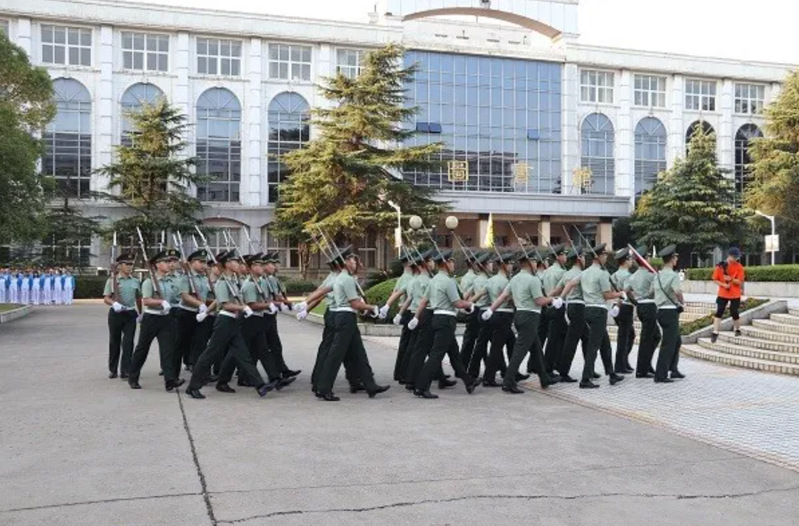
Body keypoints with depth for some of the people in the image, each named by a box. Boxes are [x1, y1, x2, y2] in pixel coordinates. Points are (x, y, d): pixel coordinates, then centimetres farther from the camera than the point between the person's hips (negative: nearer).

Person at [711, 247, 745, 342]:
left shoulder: (739, 267, -5)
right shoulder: (720, 266, -4)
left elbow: (740, 282, -9)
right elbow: (715, 279, 1)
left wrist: (731, 279, -26)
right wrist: (723, 284, -16)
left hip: (735, 295, 0)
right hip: (722, 294, 1)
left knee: (735, 313, 5)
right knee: (719, 312, -6)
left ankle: (738, 330, 29)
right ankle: (715, 333, -6)